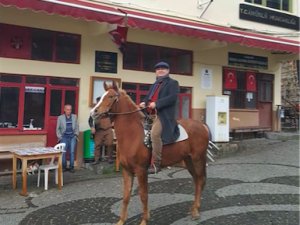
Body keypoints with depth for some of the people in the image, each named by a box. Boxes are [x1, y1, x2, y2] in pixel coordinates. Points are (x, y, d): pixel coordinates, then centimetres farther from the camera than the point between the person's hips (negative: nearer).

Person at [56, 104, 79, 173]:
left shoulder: (74, 117, 10)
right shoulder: (60, 117, 5)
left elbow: (77, 127, 13)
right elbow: (58, 128, 8)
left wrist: (76, 134, 4)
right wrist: (59, 136, 0)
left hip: (72, 136, 1)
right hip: (64, 136, -1)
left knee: (72, 152, -5)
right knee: (63, 152, -6)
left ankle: (71, 167, 4)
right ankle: (63, 167, 8)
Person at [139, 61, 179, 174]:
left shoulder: (173, 83, 3)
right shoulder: (155, 85, 25)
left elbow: (172, 97, -12)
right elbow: (149, 96, 21)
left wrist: (156, 103, -22)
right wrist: (144, 102, -4)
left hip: (164, 115, -9)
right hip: (152, 114, 9)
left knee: (155, 133, -28)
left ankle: (155, 164, -24)